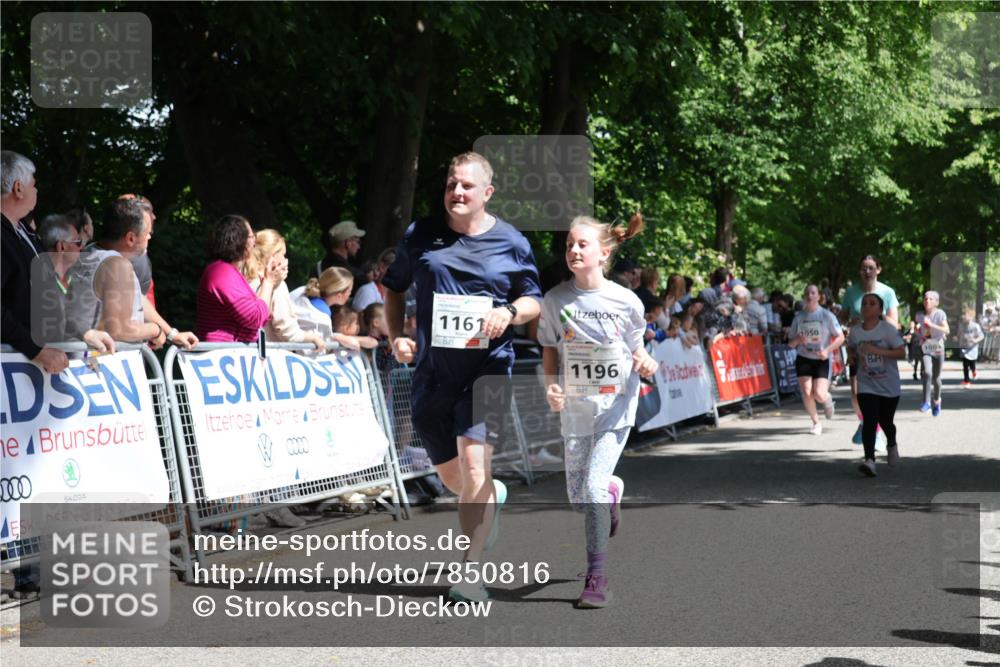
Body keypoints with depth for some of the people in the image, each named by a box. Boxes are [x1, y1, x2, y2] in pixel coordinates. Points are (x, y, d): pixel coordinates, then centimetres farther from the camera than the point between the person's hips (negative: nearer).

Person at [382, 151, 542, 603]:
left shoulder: (511, 243, 1)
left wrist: (510, 312, -12)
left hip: (487, 367, -3)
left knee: (474, 466, -17)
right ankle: (493, 497, 49)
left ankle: (470, 572, -11)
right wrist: (396, 336, 3)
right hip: (432, 372, 3)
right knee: (448, 473, 14)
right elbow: (393, 287, 17)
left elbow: (534, 301, 10)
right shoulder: (420, 236, 4)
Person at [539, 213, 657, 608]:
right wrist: (551, 385, -10)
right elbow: (550, 349, 6)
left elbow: (637, 350, 5)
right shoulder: (556, 300, -5)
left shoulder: (626, 301, -8)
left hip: (616, 406, -3)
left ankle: (596, 577, -6)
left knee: (594, 487, -16)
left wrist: (646, 364, -17)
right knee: (577, 497, 10)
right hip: (575, 408, 3)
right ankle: (613, 491, 48)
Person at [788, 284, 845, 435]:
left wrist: (827, 350, -19)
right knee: (807, 393, -10)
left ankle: (827, 400, 24)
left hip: (822, 360, -2)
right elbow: (791, 342, 8)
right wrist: (798, 340, -16)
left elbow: (840, 338, -4)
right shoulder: (799, 317, 3)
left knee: (819, 395, -15)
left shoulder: (827, 315, -5)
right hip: (803, 359, 2)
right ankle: (816, 423, 11)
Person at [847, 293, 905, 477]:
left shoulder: (888, 329, -12)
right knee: (869, 421, -15)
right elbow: (851, 348, 19)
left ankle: (891, 445, 47)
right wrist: (853, 357, -4)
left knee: (885, 421, 14)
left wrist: (877, 351, -29)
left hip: (889, 386, -1)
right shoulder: (855, 331, -1)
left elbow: (901, 352, -17)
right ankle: (870, 460, -24)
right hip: (866, 386, 1)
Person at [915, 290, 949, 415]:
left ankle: (936, 401, 33)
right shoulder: (920, 315, 3)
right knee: (927, 373, -23)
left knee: (936, 378, 7)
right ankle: (926, 402, -19)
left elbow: (947, 330, -18)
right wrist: (917, 329, -4)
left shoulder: (940, 314, -7)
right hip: (925, 348, 1)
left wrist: (931, 325, -28)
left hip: (938, 348, -1)